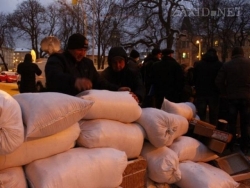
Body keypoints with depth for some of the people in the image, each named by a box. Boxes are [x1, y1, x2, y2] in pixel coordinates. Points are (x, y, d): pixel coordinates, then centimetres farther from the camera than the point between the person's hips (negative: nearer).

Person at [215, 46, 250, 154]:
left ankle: (231, 146, 14)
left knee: (231, 123, 11)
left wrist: (225, 93, 5)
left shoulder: (227, 65, -2)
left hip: (232, 97, 0)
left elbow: (218, 81, -6)